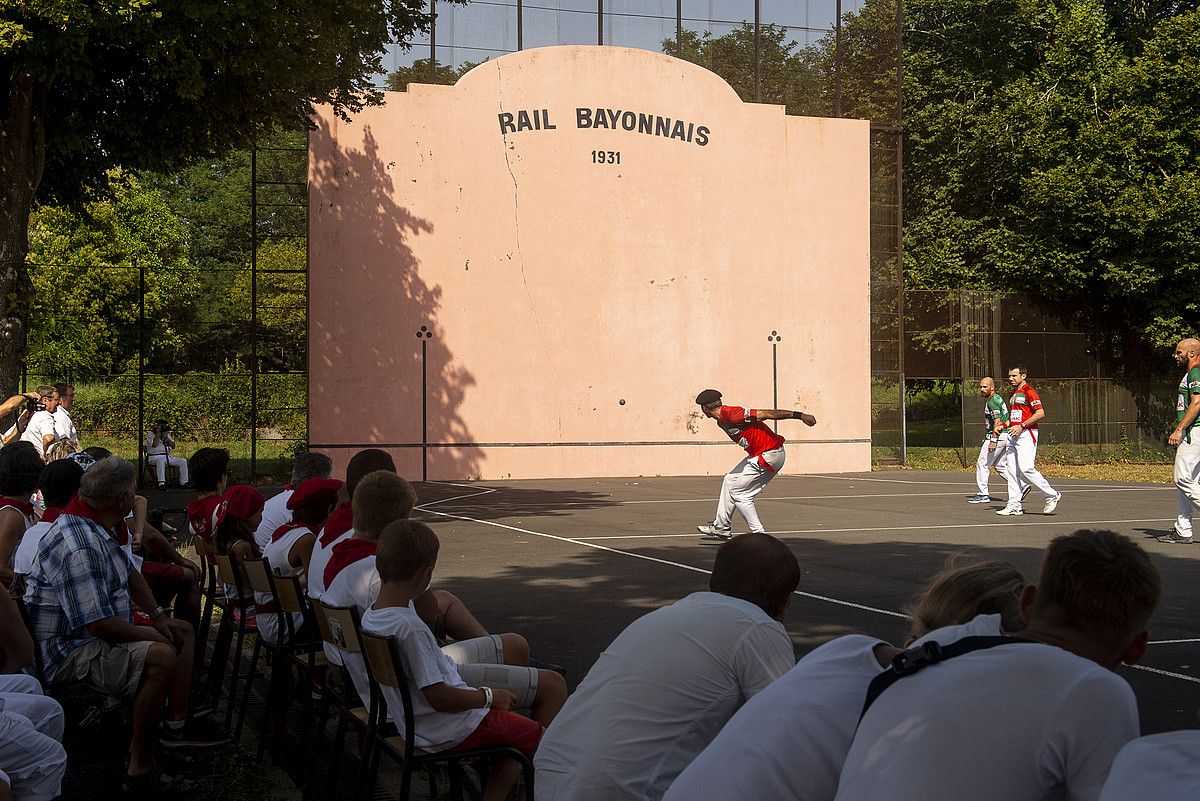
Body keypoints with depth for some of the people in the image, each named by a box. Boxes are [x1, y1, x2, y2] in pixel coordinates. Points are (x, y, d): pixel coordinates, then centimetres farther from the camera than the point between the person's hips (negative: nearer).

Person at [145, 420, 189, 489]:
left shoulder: (167, 435, 20)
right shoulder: (150, 435, 2)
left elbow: (173, 446, 7)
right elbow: (154, 445, -18)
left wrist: (166, 438, -6)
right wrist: (158, 434, -12)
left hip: (168, 456, 6)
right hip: (154, 457, -6)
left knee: (183, 461, -10)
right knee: (161, 460, -42)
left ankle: (183, 482, -8)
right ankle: (161, 483, -48)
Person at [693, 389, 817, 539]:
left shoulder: (731, 415, -22)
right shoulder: (721, 421, 10)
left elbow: (767, 414, -24)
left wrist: (799, 415, -27)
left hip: (769, 456, -10)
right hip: (757, 455, 10)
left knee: (737, 492, -4)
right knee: (730, 480, 20)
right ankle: (721, 527, 31)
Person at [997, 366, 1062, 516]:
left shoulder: (1029, 392, -8)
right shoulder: (1013, 394, 21)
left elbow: (1041, 414, -17)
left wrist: (1021, 426, -19)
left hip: (1027, 434, -9)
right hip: (1013, 436, 9)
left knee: (1026, 468, -17)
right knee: (1012, 470, 4)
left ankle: (1052, 495, -3)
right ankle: (1014, 506, 5)